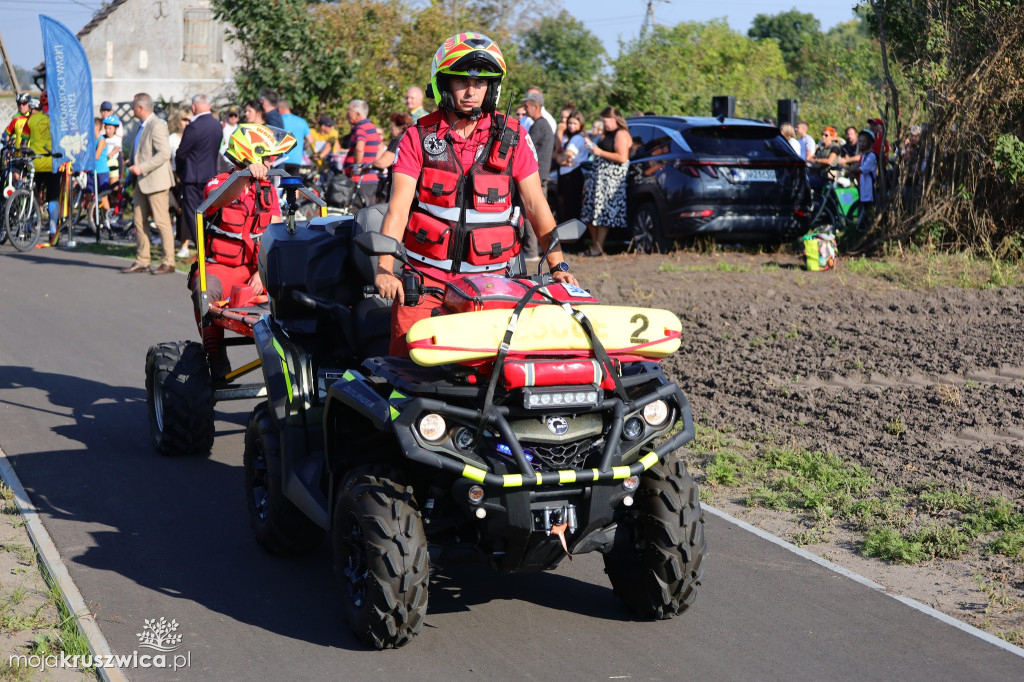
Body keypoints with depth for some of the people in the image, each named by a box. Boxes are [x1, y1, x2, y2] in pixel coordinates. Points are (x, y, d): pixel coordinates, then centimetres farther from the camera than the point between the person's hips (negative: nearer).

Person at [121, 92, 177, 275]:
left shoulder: (157, 126, -15)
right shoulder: (143, 126, 17)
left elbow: (164, 153, -24)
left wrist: (142, 168, -24)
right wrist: (134, 166, 14)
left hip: (156, 181, -10)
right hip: (143, 183, 10)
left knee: (162, 222, -5)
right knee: (139, 220, 9)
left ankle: (168, 263, 1)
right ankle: (142, 261, 15)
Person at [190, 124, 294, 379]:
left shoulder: (268, 190, 9)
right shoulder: (219, 184, -5)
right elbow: (223, 199, -32)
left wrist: (263, 272, -18)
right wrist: (246, 176, -52)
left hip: (258, 269, 4)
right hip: (220, 266, -4)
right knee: (205, 290, -36)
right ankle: (218, 362, -29)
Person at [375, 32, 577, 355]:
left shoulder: (511, 137, 6)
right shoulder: (418, 138, 3)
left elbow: (535, 204, 4)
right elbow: (398, 207, -6)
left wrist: (557, 264, -7)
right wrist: (385, 269, -19)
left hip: (491, 279, 1)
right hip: (425, 276, 0)